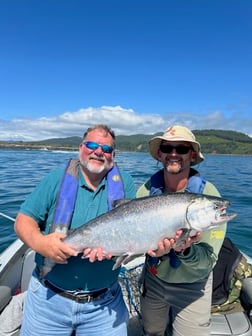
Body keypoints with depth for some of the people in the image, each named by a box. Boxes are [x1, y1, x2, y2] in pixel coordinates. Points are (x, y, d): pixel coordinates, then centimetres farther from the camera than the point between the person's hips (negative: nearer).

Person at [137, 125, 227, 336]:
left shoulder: (208, 195, -23)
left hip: (191, 287, -3)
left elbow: (209, 259, -23)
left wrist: (185, 251, -42)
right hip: (152, 280, 4)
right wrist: (154, 247, -35)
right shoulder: (146, 190, -15)